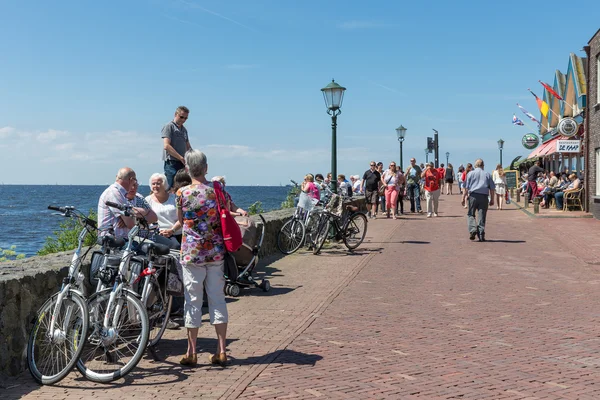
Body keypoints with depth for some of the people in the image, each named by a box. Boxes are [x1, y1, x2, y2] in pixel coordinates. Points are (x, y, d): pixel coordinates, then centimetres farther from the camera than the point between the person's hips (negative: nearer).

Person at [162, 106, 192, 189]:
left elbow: (188, 147, 24)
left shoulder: (184, 129, 20)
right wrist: (181, 158, -18)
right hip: (172, 163, -7)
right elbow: (166, 146, -15)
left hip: (182, 163, 7)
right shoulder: (169, 127, -3)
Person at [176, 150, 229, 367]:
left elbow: (181, 220, 7)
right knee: (217, 298, 9)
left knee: (193, 301, 5)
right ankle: (221, 350, 11)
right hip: (216, 252, 2)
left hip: (192, 253, -2)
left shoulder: (182, 193, -7)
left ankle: (192, 352, 12)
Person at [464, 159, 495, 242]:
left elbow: (466, 187, 1)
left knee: (470, 214, 9)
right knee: (482, 216, 4)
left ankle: (472, 229, -13)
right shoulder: (487, 174, 10)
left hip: (473, 195, -1)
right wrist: (492, 199, 13)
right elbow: (492, 188, 8)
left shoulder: (470, 173, 6)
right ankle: (481, 235, 2)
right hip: (484, 197, 1)